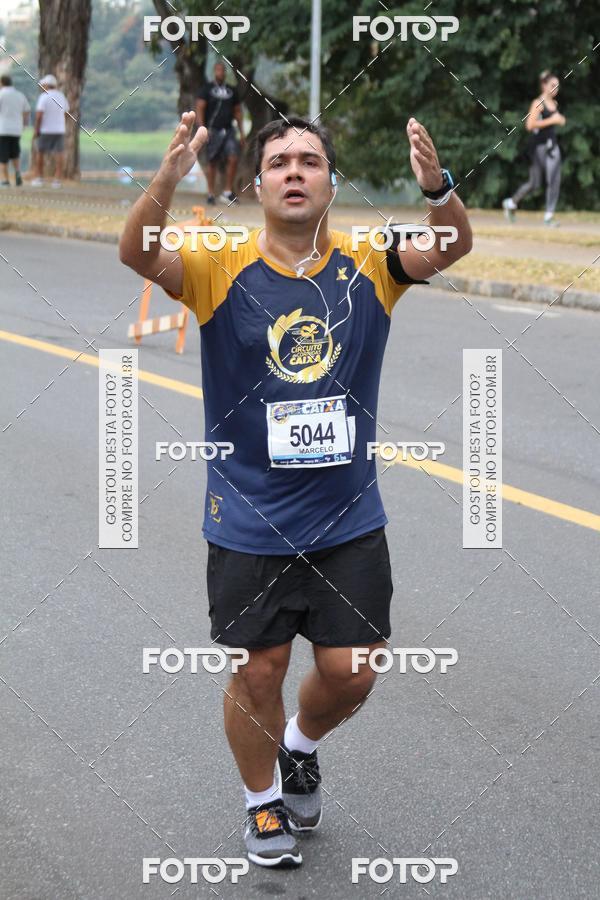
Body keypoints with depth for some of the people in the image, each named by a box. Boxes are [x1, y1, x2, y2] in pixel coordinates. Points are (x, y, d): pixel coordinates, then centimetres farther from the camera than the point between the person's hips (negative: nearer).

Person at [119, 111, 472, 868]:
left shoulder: (365, 266, -4)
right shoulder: (223, 268, -9)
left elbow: (452, 247, -20)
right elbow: (138, 255, -25)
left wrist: (437, 186, -42)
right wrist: (168, 179, -44)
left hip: (349, 520, 2)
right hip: (250, 522, -1)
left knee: (351, 672, 6)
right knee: (258, 671, 9)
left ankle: (300, 746, 40)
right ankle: (264, 802, 34)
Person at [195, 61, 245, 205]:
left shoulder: (231, 91, 13)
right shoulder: (207, 89, 1)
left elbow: (238, 112, 17)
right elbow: (199, 109, -5)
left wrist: (242, 133, 12)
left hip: (228, 130, 3)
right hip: (213, 131, -3)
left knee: (233, 159, -11)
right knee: (212, 162, 3)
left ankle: (228, 192, -4)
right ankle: (211, 194, 11)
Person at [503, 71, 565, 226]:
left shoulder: (554, 104, 13)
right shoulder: (538, 103, -10)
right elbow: (530, 125, -20)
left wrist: (560, 120, 7)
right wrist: (551, 120, -18)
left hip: (552, 144, 7)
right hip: (539, 146, -7)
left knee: (554, 180, 1)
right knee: (535, 183, -5)